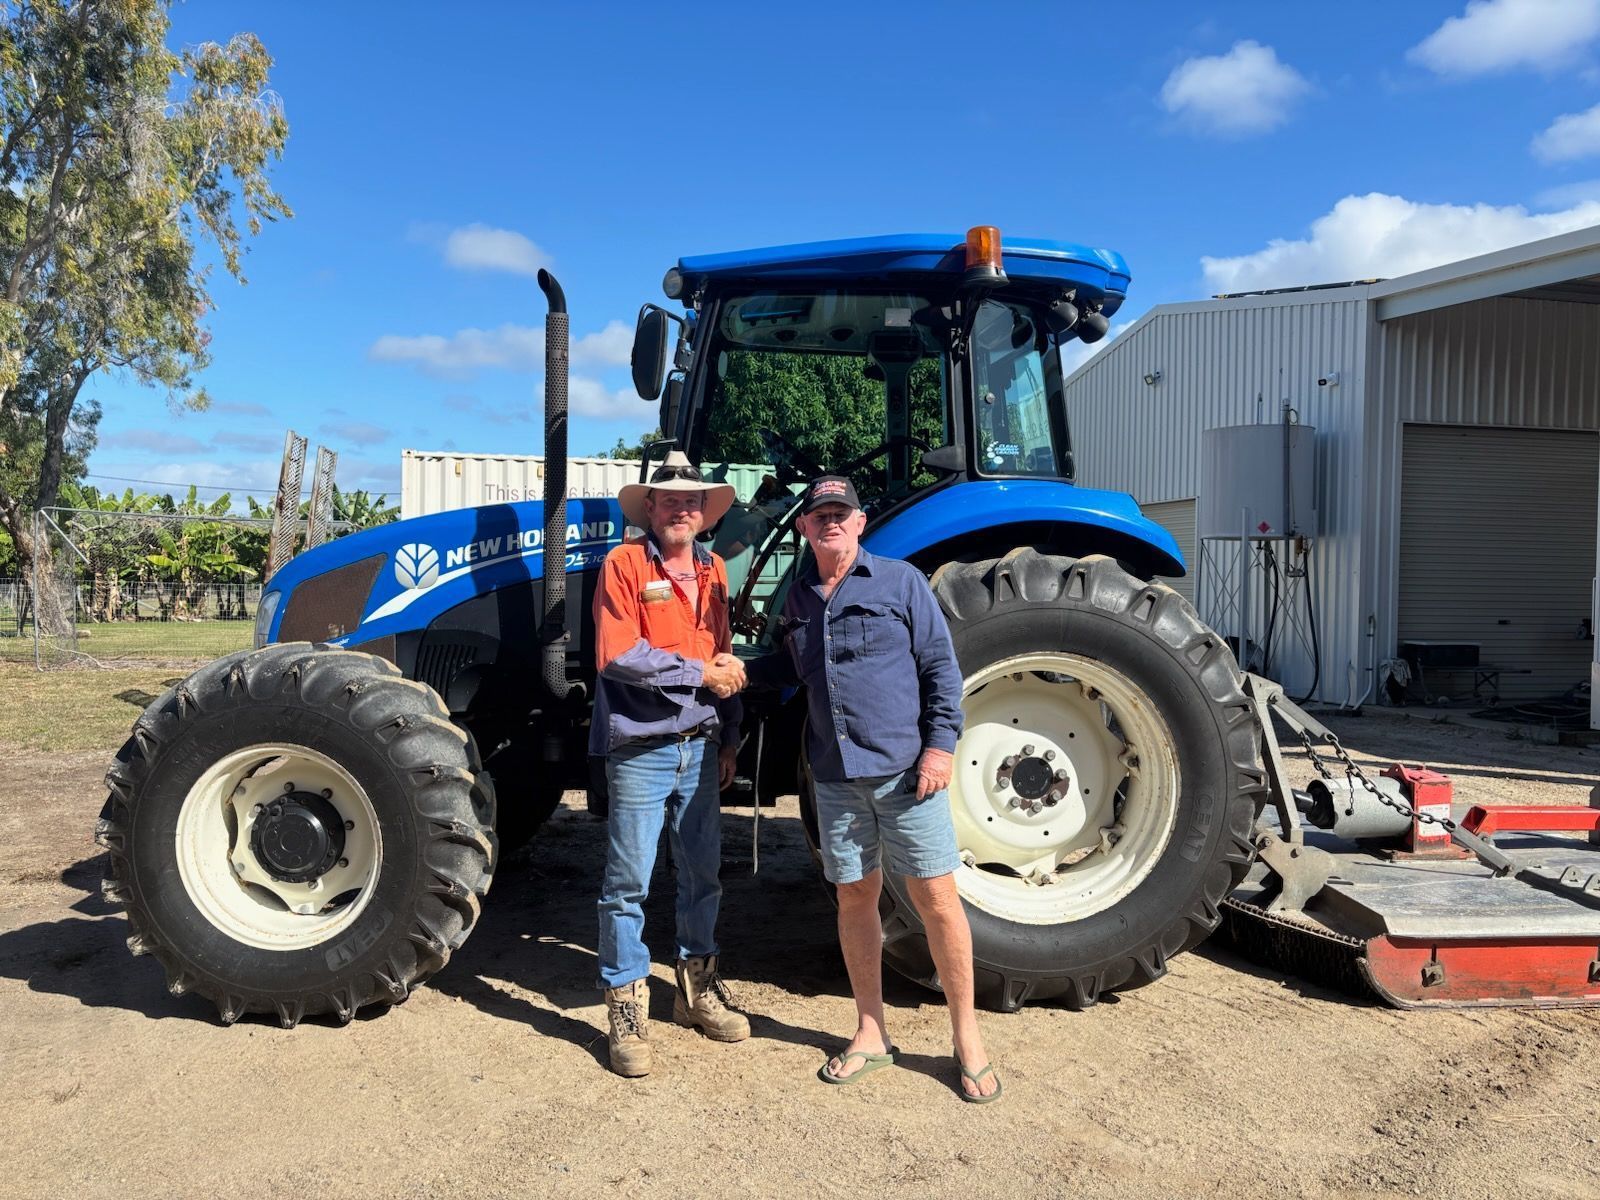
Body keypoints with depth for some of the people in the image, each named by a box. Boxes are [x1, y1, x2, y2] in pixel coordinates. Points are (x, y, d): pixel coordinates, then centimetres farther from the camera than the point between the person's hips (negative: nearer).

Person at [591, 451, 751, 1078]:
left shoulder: (713, 570, 13)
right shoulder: (624, 563, -6)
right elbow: (617, 655, -16)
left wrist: (730, 737, 15)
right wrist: (699, 672, -12)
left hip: (701, 748, 6)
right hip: (641, 749, -6)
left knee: (702, 873, 15)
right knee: (629, 882, 0)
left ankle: (698, 986, 31)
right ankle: (626, 1007, 13)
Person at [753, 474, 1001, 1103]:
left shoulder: (900, 580, 0)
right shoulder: (798, 598, 12)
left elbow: (941, 666, -2)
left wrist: (940, 744, -10)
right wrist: (742, 669, 10)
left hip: (905, 767, -4)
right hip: (836, 775, 4)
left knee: (935, 897, 0)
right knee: (854, 896, 10)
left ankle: (967, 1036, 14)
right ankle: (870, 1032, 25)